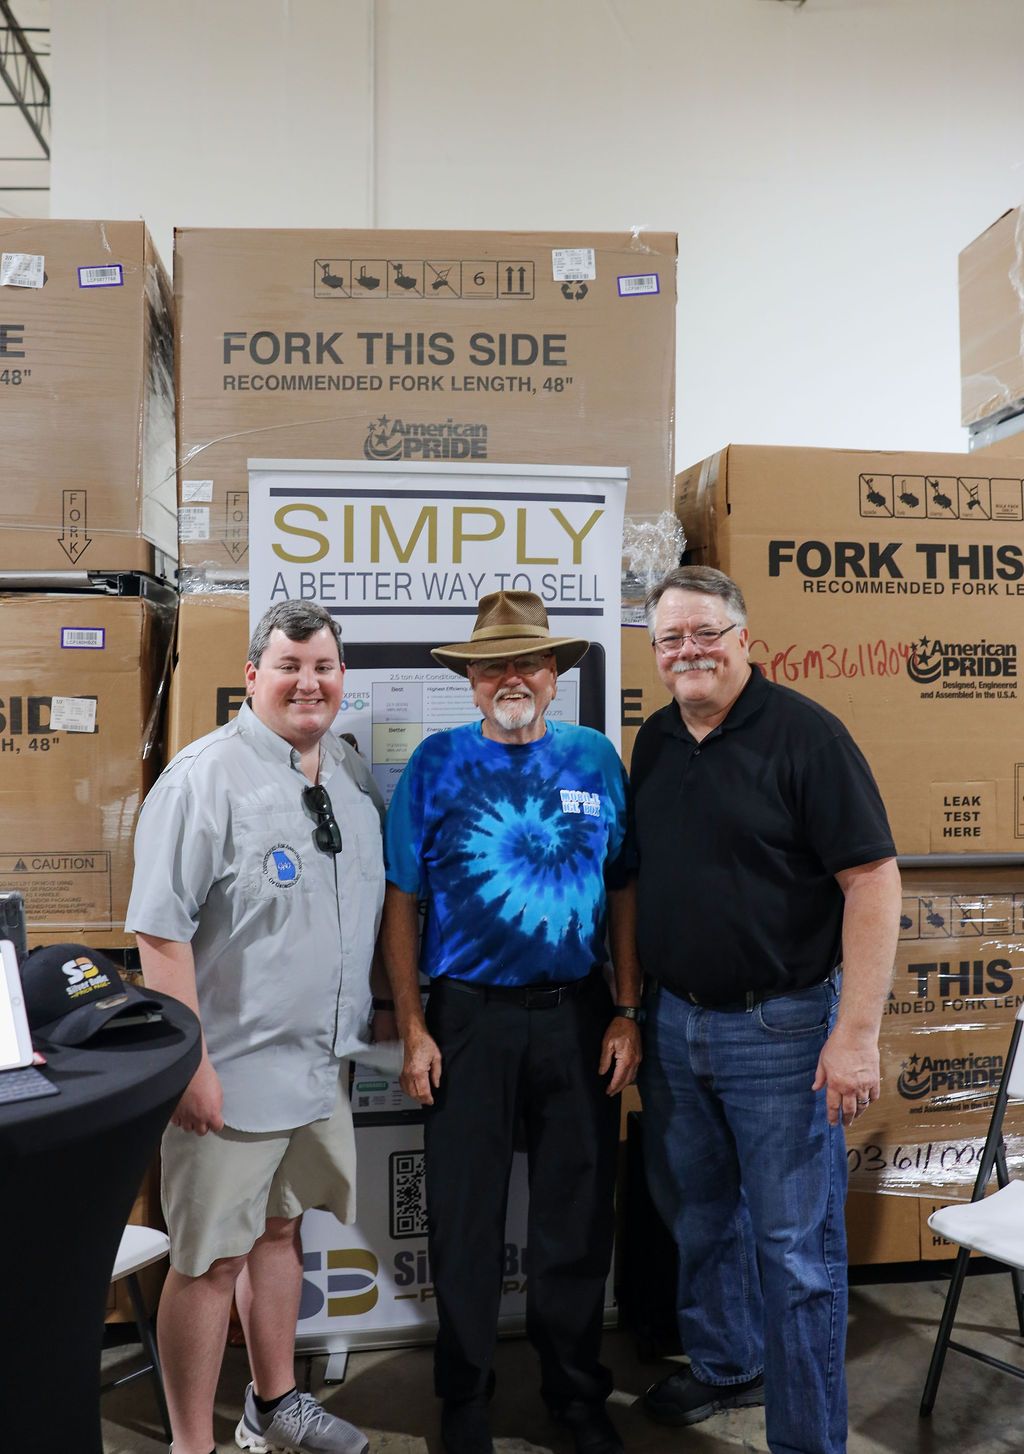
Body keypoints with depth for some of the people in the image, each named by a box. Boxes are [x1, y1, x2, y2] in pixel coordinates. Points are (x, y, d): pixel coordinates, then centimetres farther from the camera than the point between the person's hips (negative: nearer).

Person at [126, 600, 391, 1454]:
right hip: (233, 1070, -7)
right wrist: (191, 1062, -19)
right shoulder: (207, 776, -15)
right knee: (210, 1259, 6)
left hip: (325, 1062, 7)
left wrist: (386, 1003, 17)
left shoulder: (354, 778, 7)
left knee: (279, 1230, 22)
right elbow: (160, 929, -18)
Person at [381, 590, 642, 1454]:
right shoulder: (437, 763, -3)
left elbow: (624, 893, 6)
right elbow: (401, 901, -2)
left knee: (578, 1214, 13)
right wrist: (413, 1030, -5)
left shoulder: (596, 759, 2)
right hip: (468, 1017, -1)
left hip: (578, 1017, 2)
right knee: (466, 1219, 11)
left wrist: (628, 1013, 2)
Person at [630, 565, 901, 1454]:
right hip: (673, 1023, 7)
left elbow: (873, 880, -16)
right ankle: (725, 1367, 44)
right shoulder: (655, 742, 6)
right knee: (696, 1214, 21)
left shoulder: (804, 735, -13)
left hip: (779, 1029, -6)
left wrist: (856, 1032, -20)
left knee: (794, 1243, 6)